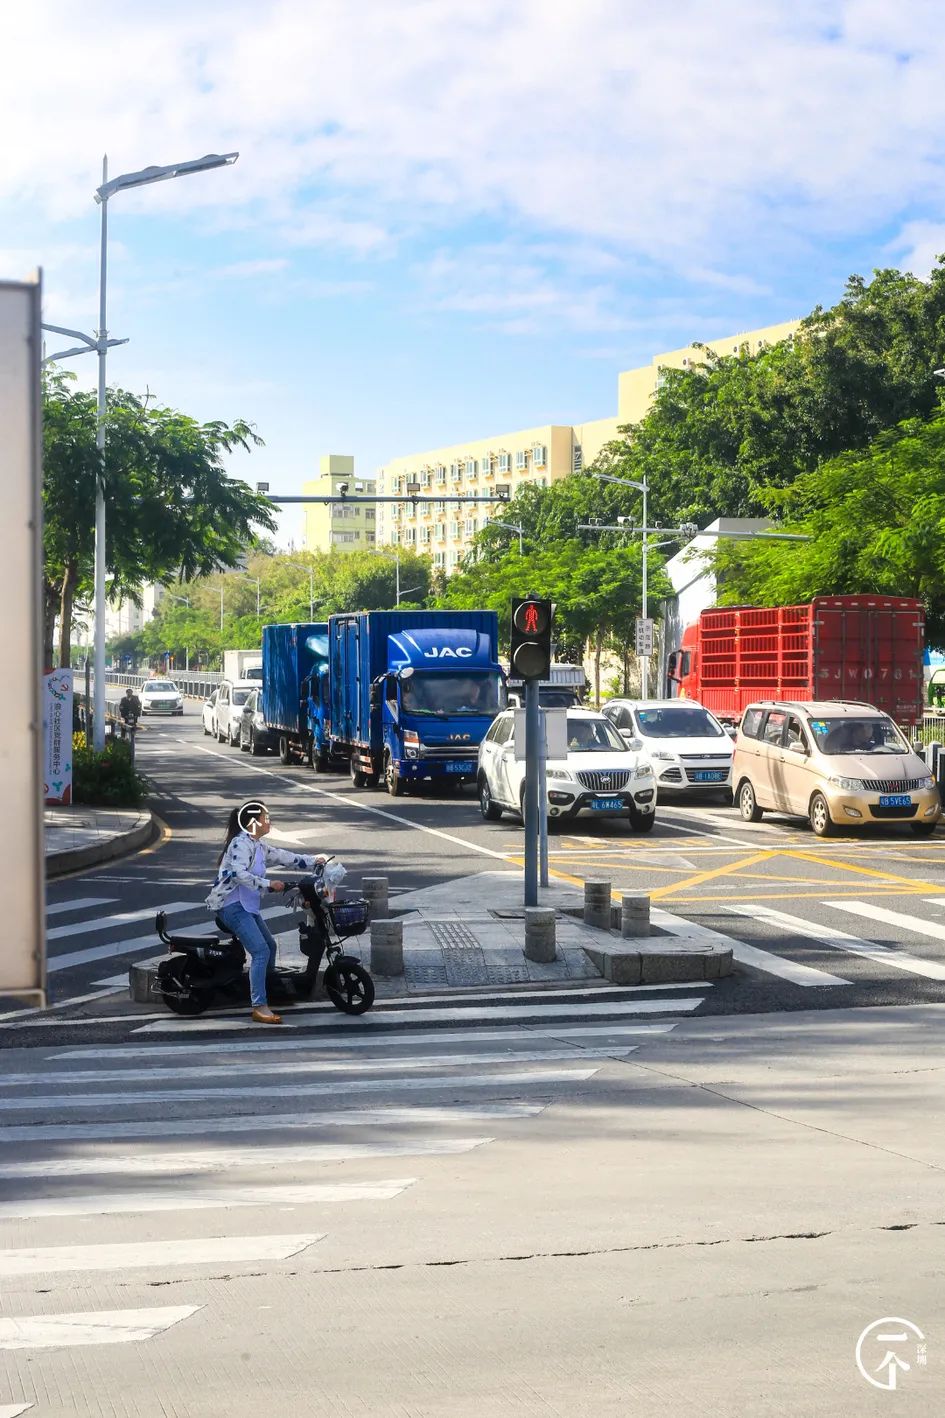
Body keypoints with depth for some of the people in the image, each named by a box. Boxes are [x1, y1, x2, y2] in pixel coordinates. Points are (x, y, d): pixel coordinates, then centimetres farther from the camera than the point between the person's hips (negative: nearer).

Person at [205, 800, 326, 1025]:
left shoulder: (259, 845, 16)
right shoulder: (241, 843, -14)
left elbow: (282, 856, 23)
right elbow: (238, 874, -26)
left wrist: (314, 861, 19)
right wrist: (269, 884, -26)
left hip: (247, 905, 11)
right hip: (231, 904, -11)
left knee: (270, 946, 18)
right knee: (260, 951, -19)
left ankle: (269, 993, 32)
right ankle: (259, 1007, -21)